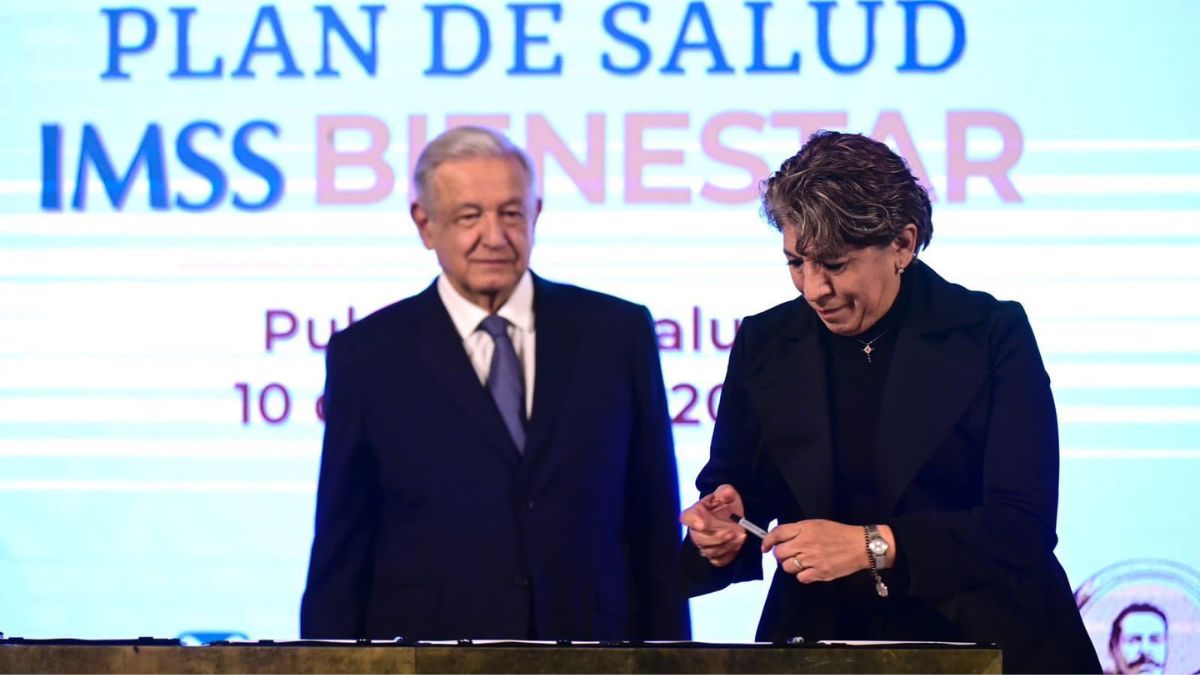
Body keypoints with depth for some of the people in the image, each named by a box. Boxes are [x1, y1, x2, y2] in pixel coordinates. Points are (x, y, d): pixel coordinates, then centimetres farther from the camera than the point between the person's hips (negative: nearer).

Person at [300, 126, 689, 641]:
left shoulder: (617, 333, 3)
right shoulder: (369, 355, 0)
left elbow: (657, 529, 5)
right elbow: (341, 547, 2)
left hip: (590, 638, 1)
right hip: (430, 638, -1)